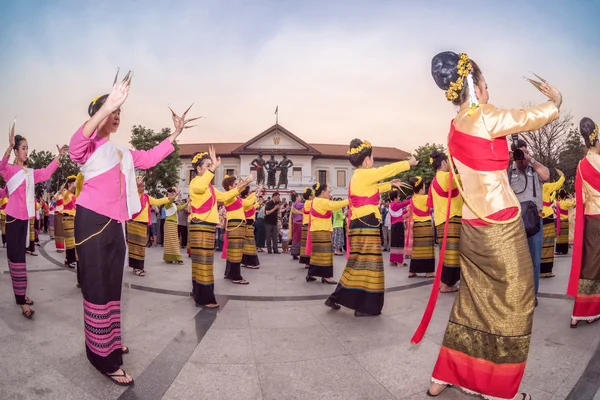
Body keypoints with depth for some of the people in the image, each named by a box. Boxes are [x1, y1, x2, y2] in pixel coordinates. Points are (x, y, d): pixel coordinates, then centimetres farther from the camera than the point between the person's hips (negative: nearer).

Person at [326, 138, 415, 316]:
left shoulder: (358, 177, 18)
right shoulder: (364, 175, -11)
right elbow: (388, 169, -5)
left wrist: (390, 185, 34)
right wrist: (409, 163, 9)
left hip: (359, 225, 10)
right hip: (366, 225, -10)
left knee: (358, 264, 13)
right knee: (367, 264, -5)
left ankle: (336, 298, 17)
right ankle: (364, 307, 1)